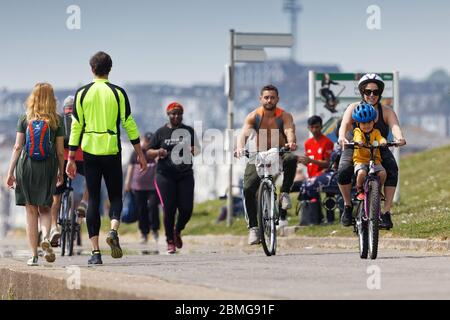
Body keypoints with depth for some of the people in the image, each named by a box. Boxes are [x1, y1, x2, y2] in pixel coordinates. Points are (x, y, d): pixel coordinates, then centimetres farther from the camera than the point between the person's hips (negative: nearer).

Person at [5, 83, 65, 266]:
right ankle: (45, 237, -15)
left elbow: (17, 147, -2)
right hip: (48, 168, 0)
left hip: (26, 167, 0)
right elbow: (60, 151, 1)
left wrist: (10, 172, 3)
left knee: (31, 211, 6)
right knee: (45, 209, 15)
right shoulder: (56, 121, 0)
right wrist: (61, 172, 13)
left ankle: (34, 255, 6)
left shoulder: (25, 119, 0)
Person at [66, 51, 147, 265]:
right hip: (112, 152, -1)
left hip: (90, 152, 1)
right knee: (115, 196, 12)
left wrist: (71, 159, 5)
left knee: (93, 200, 5)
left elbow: (76, 127, 2)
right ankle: (113, 231, -18)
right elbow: (129, 125, 0)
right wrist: (140, 153, 7)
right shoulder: (118, 93, 0)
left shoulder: (82, 93, 2)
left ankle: (95, 252, 0)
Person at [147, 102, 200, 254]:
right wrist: (158, 152, -13)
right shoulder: (161, 132, 7)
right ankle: (170, 241, 7)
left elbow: (197, 150, 16)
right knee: (169, 209, -7)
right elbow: (149, 152, 9)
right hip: (165, 176, -1)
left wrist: (192, 150, -8)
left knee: (187, 209, -5)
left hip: (185, 175, 2)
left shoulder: (189, 131, 11)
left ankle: (177, 231, 24)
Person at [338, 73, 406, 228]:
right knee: (343, 171, -29)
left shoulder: (387, 112, -5)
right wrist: (342, 137, -48)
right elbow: (345, 124, -24)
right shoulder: (354, 108, -6)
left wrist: (399, 138, -49)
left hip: (380, 150, 1)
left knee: (392, 171, -28)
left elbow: (395, 126, -24)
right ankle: (348, 206, -6)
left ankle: (386, 212, -27)